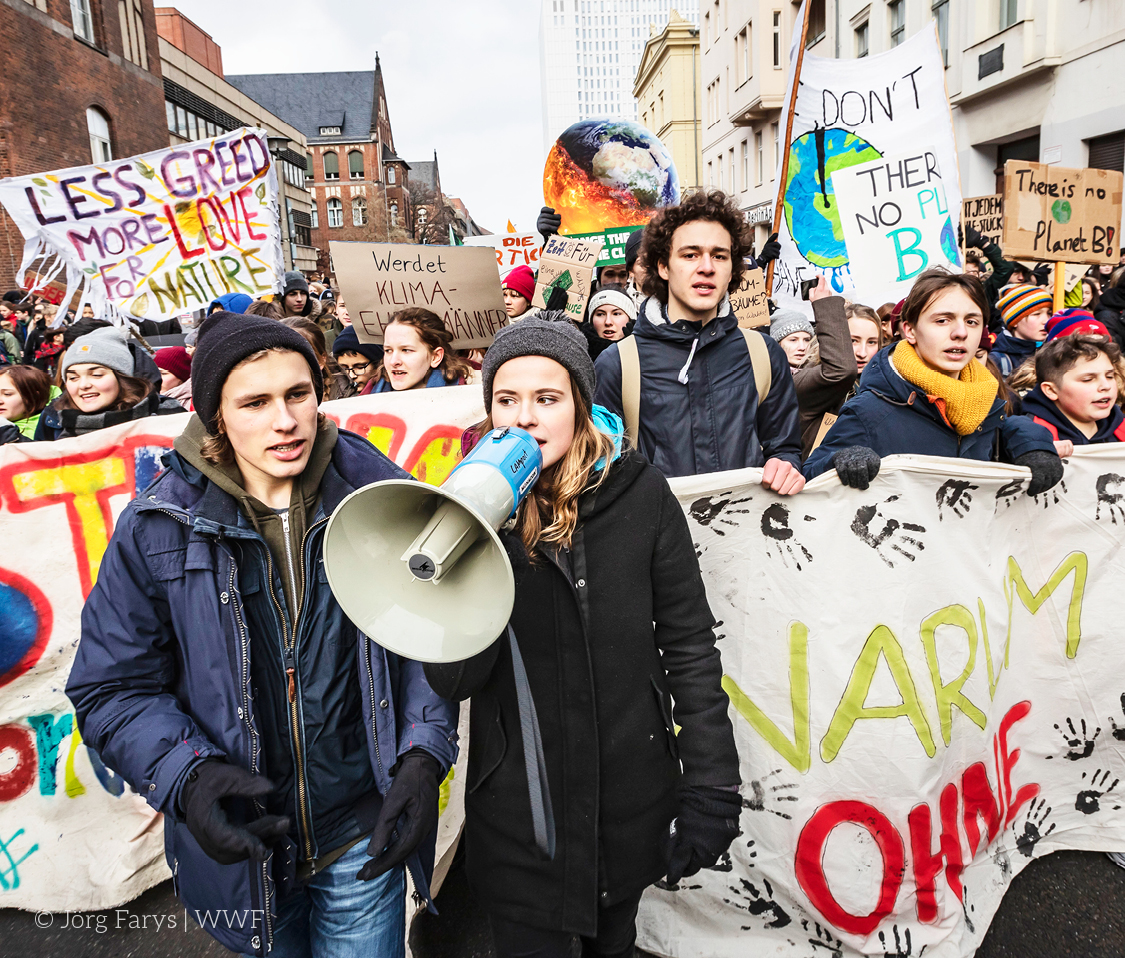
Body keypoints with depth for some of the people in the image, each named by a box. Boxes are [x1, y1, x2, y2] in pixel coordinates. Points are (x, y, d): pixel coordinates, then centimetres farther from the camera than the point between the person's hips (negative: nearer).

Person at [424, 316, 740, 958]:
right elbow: (452, 681, -17)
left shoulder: (638, 494, -10)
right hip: (518, 810, -1)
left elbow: (689, 645, -4)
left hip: (632, 799, 1)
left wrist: (712, 789, -5)